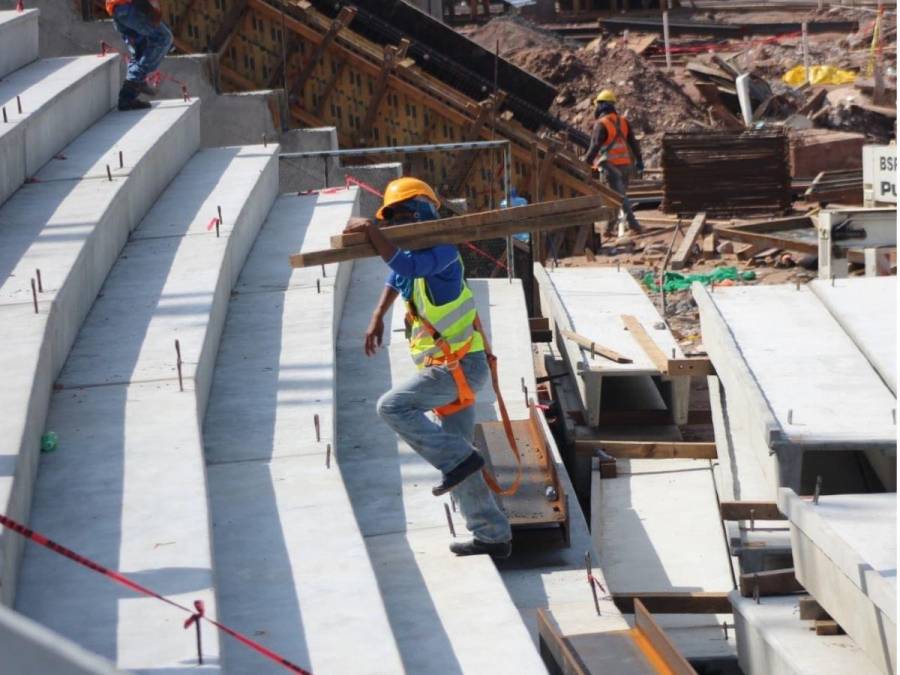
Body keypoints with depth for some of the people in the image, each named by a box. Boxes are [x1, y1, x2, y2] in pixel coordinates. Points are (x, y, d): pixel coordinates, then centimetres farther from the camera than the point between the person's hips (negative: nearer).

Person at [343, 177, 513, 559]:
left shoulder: (442, 252, -14)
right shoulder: (413, 255, 13)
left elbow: (407, 266, -35)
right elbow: (396, 278, 36)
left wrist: (371, 230, -28)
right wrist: (377, 319, 30)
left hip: (460, 365, -10)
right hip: (452, 369, 10)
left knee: (394, 406, -19)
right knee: (455, 453, 10)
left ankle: (459, 459, -14)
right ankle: (494, 536, 15)